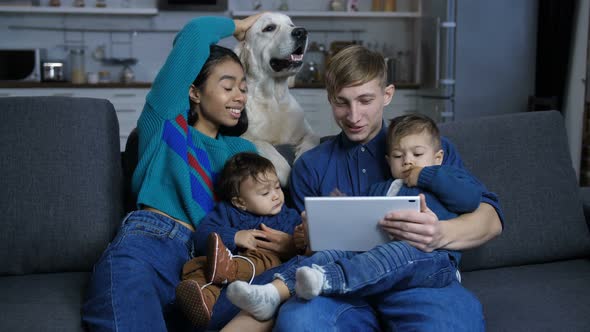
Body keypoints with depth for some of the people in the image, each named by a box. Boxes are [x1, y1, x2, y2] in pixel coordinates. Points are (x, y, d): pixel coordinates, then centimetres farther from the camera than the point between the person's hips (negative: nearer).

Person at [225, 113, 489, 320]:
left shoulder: (447, 178, 25)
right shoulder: (380, 189, 35)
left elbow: (471, 197, 3)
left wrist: (426, 176, 6)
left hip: (432, 257, -4)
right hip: (380, 249, 5)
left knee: (398, 254, -37)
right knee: (335, 253, -21)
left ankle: (326, 280, -61)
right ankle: (275, 292, -40)